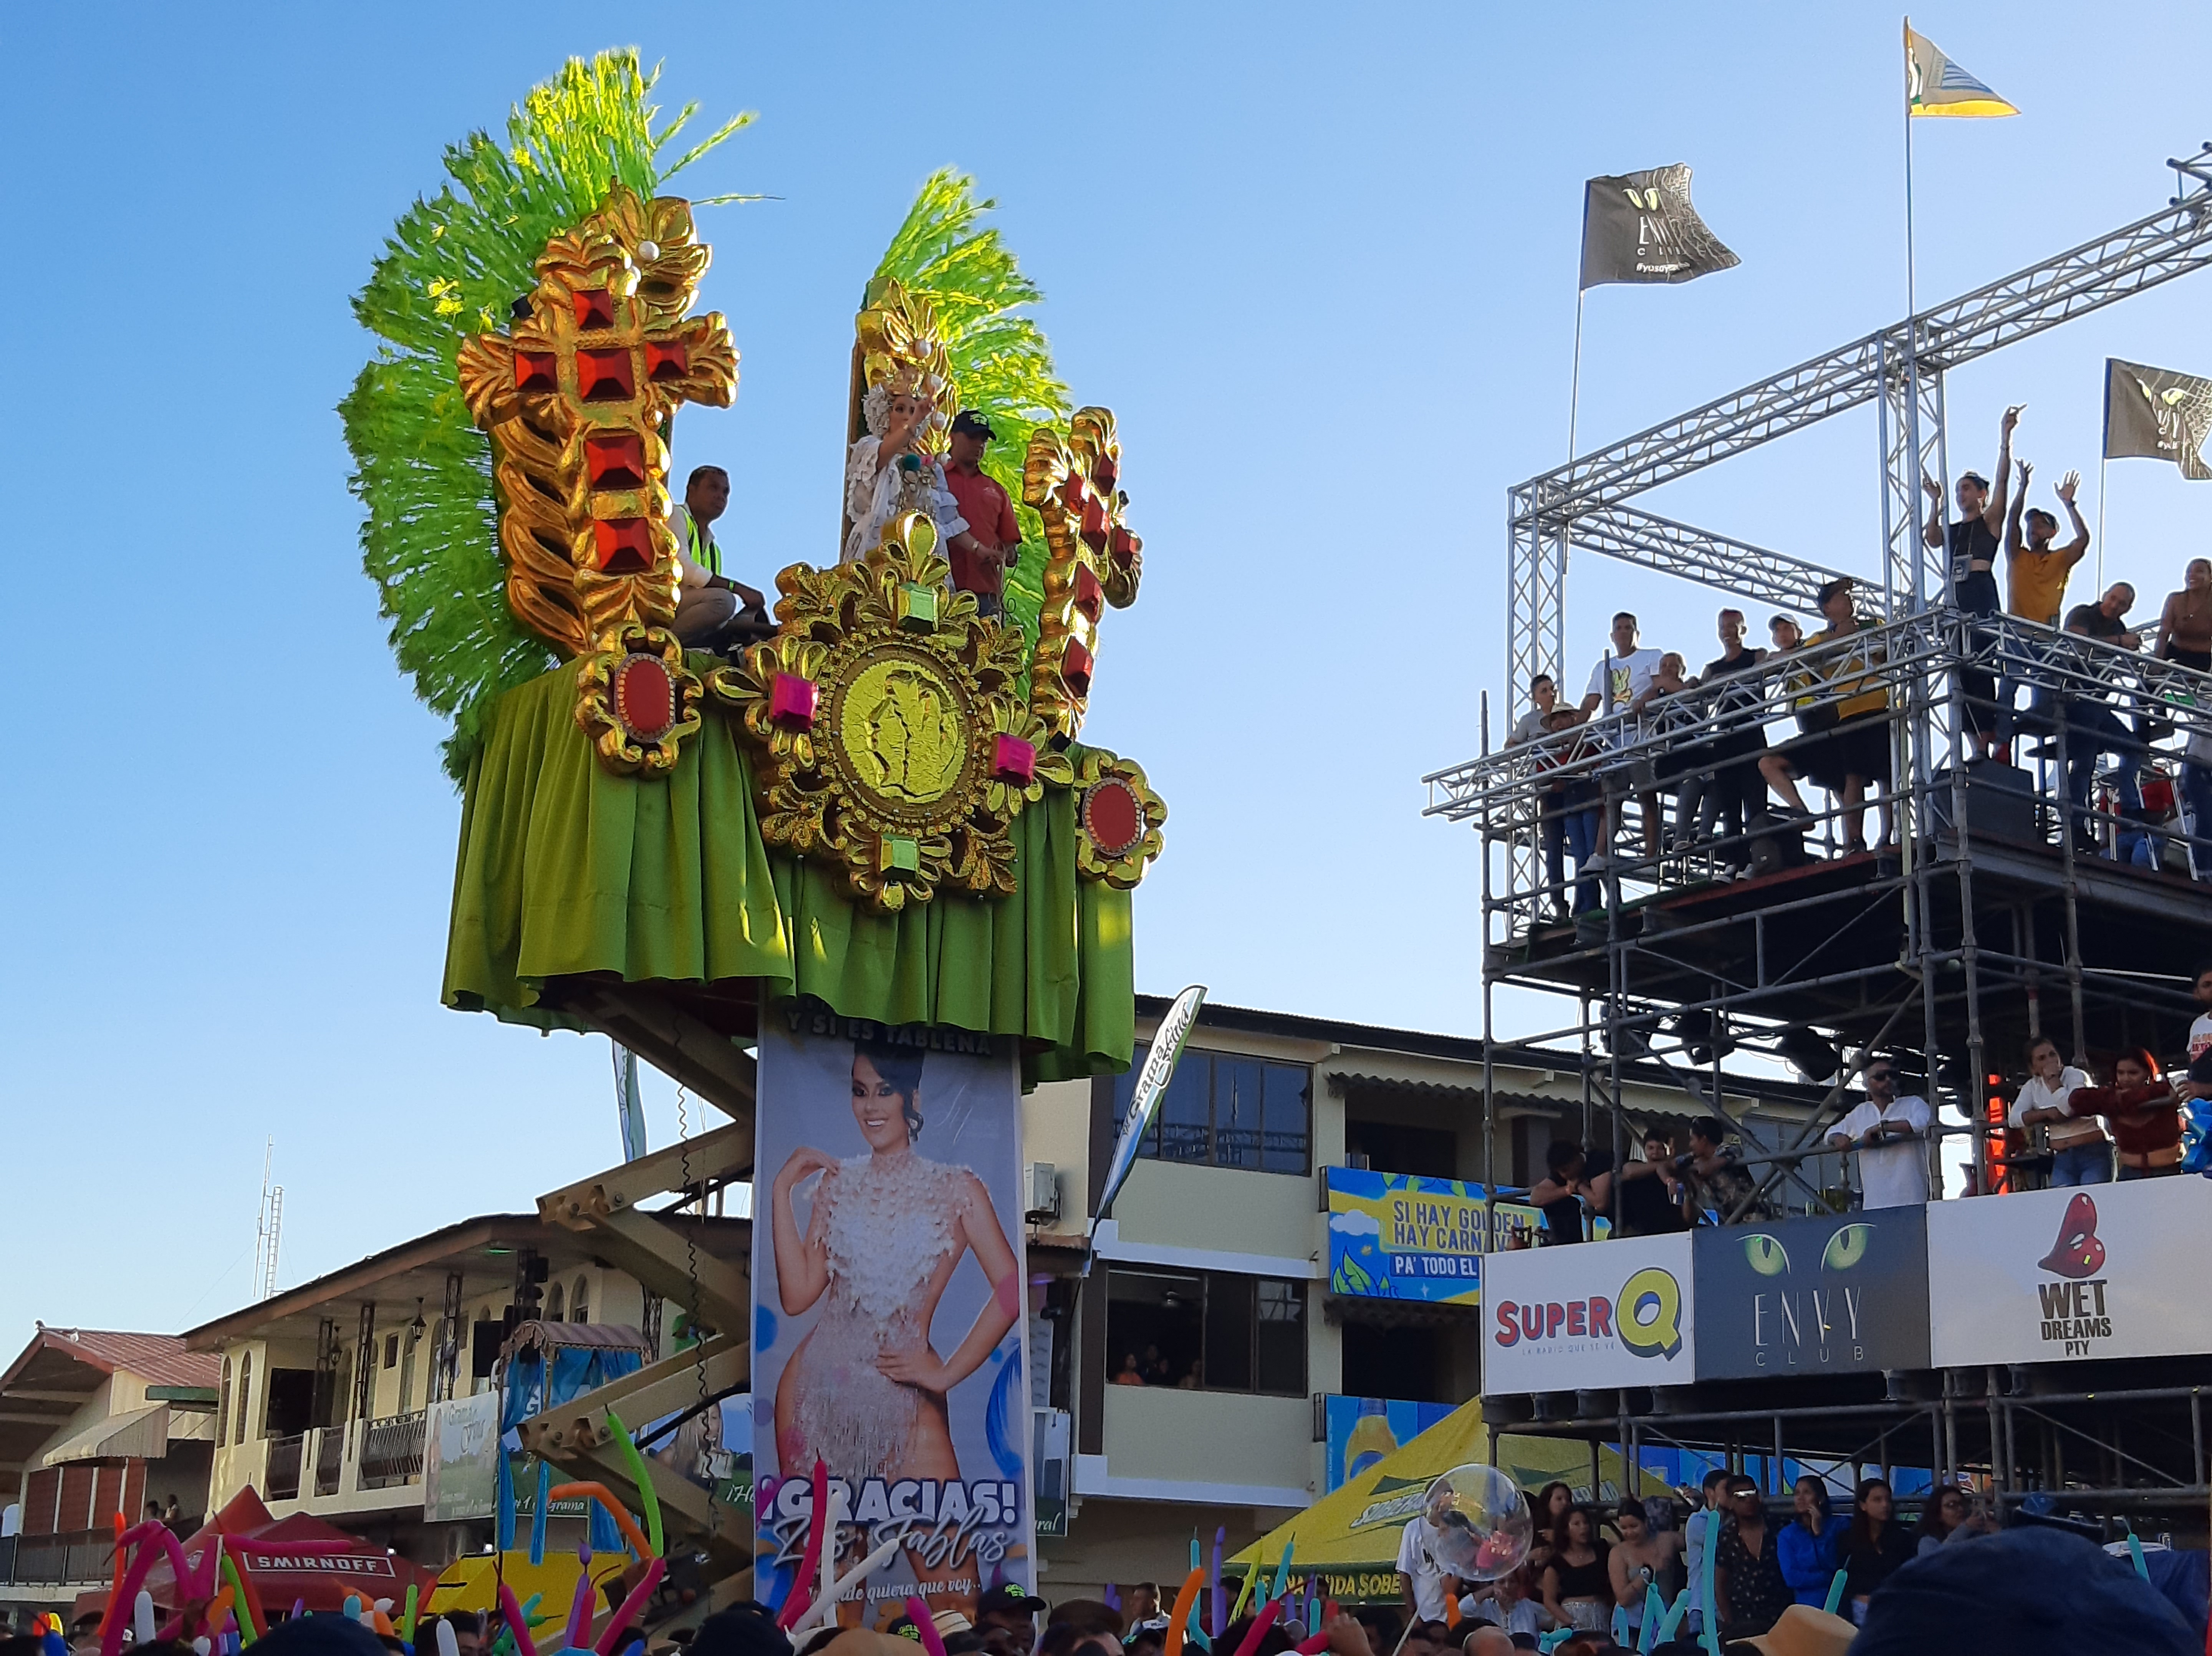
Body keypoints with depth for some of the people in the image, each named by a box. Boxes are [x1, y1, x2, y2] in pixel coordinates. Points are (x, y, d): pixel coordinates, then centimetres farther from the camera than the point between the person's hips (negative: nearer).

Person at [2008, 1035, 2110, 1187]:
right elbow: (2014, 1119, -4)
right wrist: (2047, 1113, -15)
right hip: (2062, 1159, 4)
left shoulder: (2076, 1076, -4)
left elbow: (2068, 1107, -22)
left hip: (2094, 1153, -4)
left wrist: (2053, 1079, -12)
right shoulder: (2032, 1087, 9)